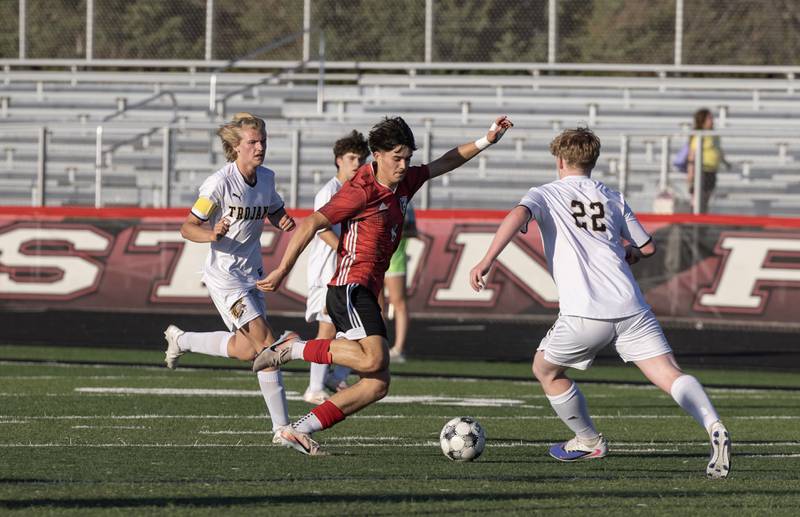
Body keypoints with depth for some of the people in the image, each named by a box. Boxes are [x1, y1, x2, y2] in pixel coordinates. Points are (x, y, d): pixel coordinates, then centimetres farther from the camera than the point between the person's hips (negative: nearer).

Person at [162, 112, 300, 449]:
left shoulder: (266, 178, 4)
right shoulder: (219, 184, -17)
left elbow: (274, 211, 23)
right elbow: (188, 227, -11)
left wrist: (283, 221, -1)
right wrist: (212, 234, -33)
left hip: (251, 275, 8)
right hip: (224, 275, -8)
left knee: (246, 349, 10)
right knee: (266, 343, -16)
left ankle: (180, 340, 32)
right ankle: (282, 428, -8)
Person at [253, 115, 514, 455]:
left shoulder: (402, 184, 13)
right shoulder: (362, 191, -11)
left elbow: (443, 164, 28)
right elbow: (311, 225, -12)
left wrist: (486, 140, 22)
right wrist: (282, 271, -15)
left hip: (367, 295, 9)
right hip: (350, 289, -9)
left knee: (377, 385, -1)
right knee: (373, 360, -29)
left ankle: (300, 430, -1)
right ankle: (293, 349, -15)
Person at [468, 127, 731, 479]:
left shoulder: (545, 195, 13)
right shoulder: (612, 198, 23)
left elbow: (518, 215, -10)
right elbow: (647, 247, 31)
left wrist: (486, 261, -16)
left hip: (584, 314, -3)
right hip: (631, 309, 3)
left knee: (546, 369, 24)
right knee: (671, 375, -8)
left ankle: (588, 441, 32)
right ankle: (713, 428, -33)